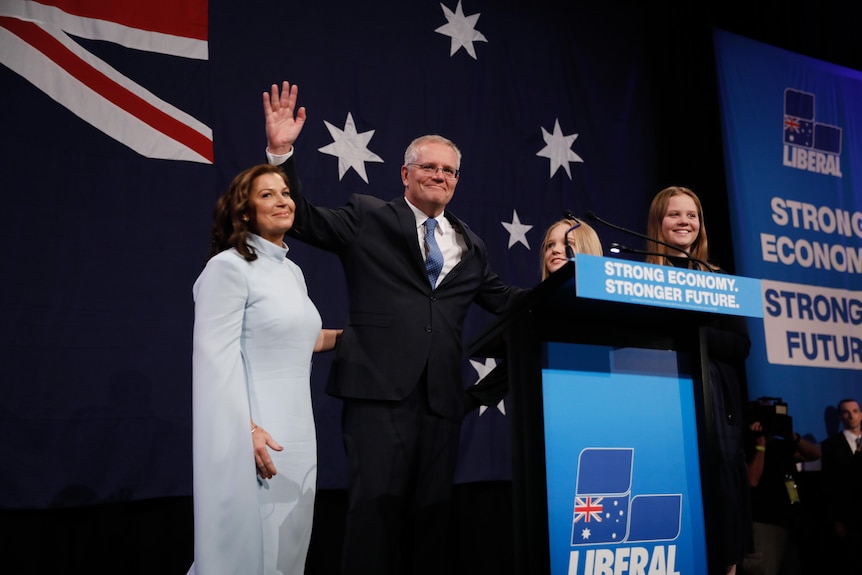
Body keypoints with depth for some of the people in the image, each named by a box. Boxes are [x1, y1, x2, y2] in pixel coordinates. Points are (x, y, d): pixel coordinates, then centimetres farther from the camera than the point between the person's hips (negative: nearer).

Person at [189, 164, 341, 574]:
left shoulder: (292, 271, 14)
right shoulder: (229, 266, -10)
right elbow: (216, 358, -18)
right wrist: (247, 431, -24)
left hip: (296, 433, 8)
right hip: (255, 433, -8)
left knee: (287, 541, 14)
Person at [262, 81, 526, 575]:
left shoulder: (469, 246, 19)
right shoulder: (368, 218, 7)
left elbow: (501, 298, 23)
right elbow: (303, 219, 1)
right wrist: (282, 152, -9)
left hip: (442, 394, 5)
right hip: (380, 386, -4)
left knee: (434, 510, 9)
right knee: (377, 505, -4)